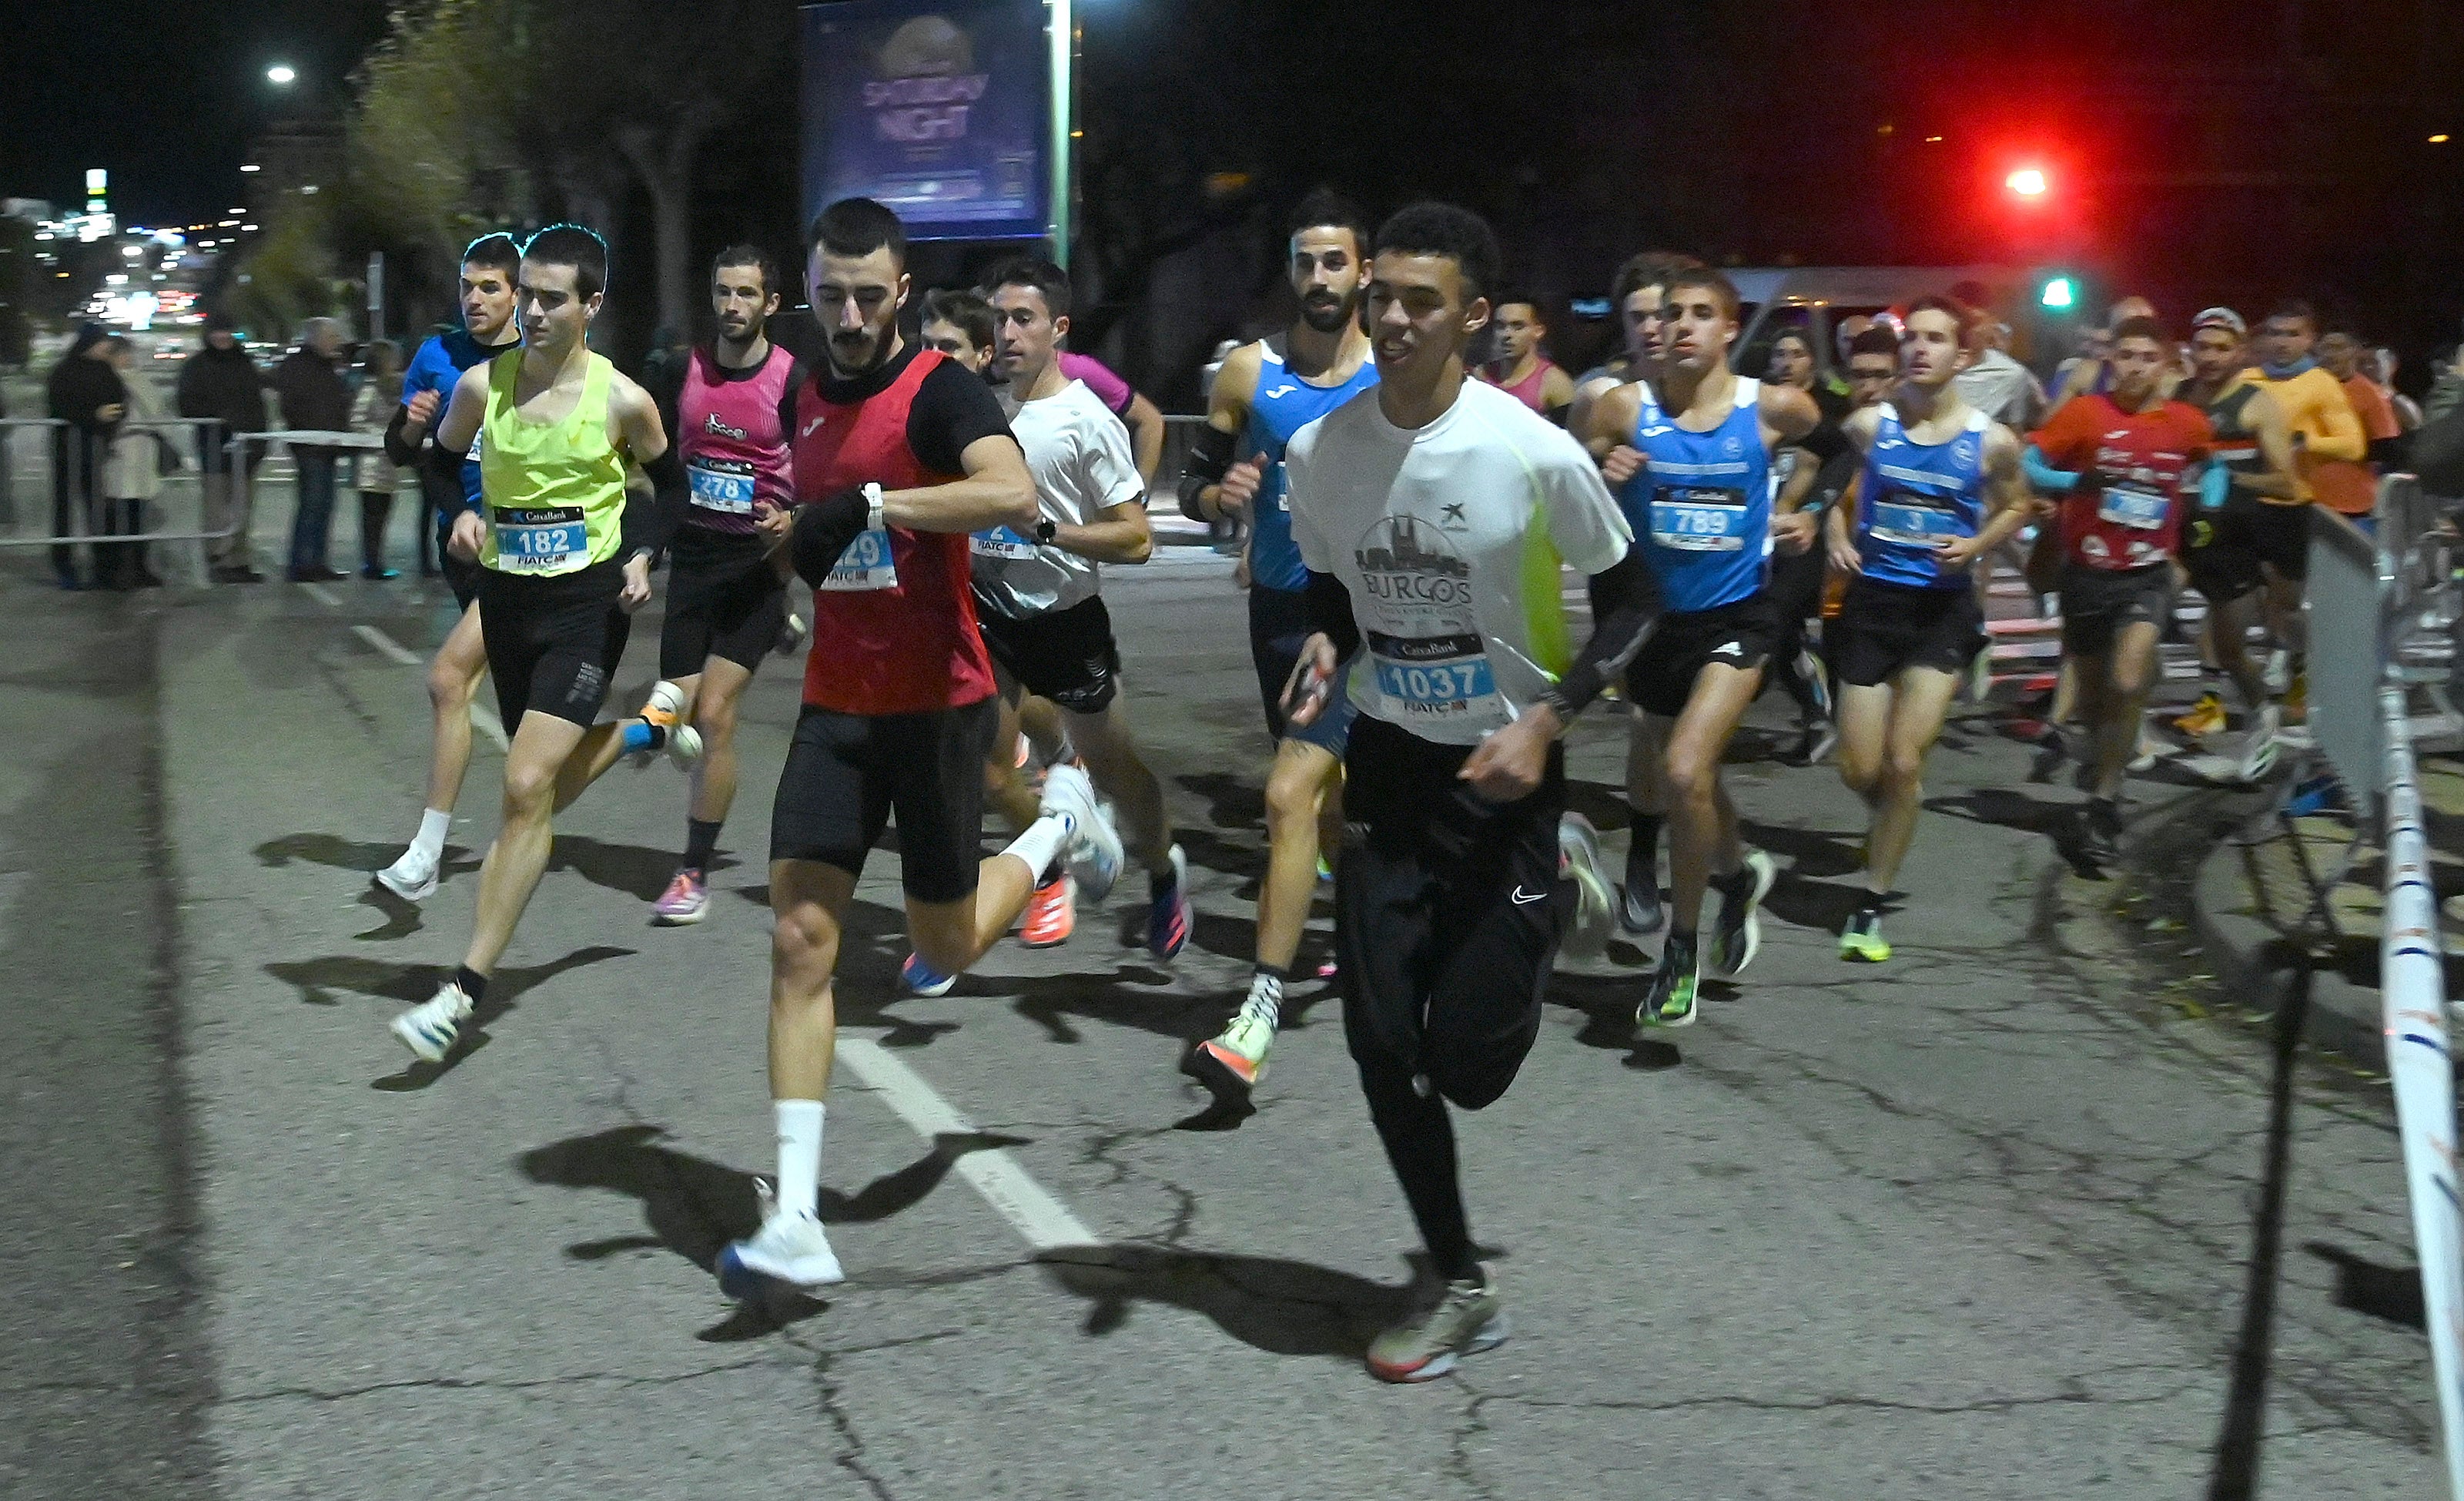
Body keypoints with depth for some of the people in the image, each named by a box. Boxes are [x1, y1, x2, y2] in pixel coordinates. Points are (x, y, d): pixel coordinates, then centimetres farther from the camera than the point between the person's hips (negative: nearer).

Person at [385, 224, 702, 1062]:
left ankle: (464, 991, -9)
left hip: (587, 602, -5)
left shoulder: (622, 401, -9)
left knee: (528, 789, -14)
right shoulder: (482, 386, -3)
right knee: (553, 781, 18)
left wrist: (646, 559, -5)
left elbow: (672, 484, 9)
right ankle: (652, 724, 52)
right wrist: (459, 517, -5)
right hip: (506, 597, 5)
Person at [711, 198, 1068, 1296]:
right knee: (800, 940, -7)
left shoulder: (938, 389, -12)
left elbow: (1014, 495, -32)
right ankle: (795, 1222, -7)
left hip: (938, 703, -5)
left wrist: (869, 506, -32)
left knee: (945, 946, 10)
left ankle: (1060, 820, 41)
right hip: (836, 704, 5)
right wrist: (791, 534, 10)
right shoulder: (804, 396, 10)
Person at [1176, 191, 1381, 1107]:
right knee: (1330, 806, 18)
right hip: (1279, 610, 4)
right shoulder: (1250, 373, 1)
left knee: (1289, 797, -17)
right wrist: (1219, 495, -16)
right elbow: (1194, 485, 6)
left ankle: (1257, 1021, -17)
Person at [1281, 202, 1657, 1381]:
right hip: (1389, 763, 4)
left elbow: (1631, 596, -5)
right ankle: (1460, 1289, 18)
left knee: (1467, 1063, -3)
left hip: (1505, 770, -3)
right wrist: (1323, 649, -10)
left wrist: (1547, 720, -16)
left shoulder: (1536, 453, -17)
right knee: (1381, 1046, -1)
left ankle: (1556, 898, 31)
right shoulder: (1320, 452, -5)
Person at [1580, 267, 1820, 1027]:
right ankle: (1738, 871, 52)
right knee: (1657, 768, 20)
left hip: (1735, 617, -3)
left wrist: (1806, 515, 5)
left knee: (1685, 771, -21)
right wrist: (1602, 474, -21)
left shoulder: (1772, 408, -8)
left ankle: (1682, 949, -2)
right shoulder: (1625, 408, -9)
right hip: (1654, 616, 3)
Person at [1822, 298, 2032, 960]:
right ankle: (1898, 809, 42)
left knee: (1903, 762, -8)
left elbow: (2015, 506, 11)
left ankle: (1872, 904, 6)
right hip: (1872, 601, 1)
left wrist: (1975, 545, -8)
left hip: (1943, 609, -1)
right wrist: (1838, 534, -8)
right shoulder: (1868, 425, -6)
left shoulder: (1991, 441, -7)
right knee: (1860, 770, 5)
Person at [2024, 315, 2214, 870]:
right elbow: (2028, 465, -13)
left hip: (2147, 573, 0)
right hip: (2087, 570, 0)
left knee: (2129, 684, -20)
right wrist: (2077, 480, -29)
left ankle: (2104, 803, -8)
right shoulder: (2084, 412, -8)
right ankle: (2110, 757, 45)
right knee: (2092, 692, 14)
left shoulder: (2188, 423, -1)